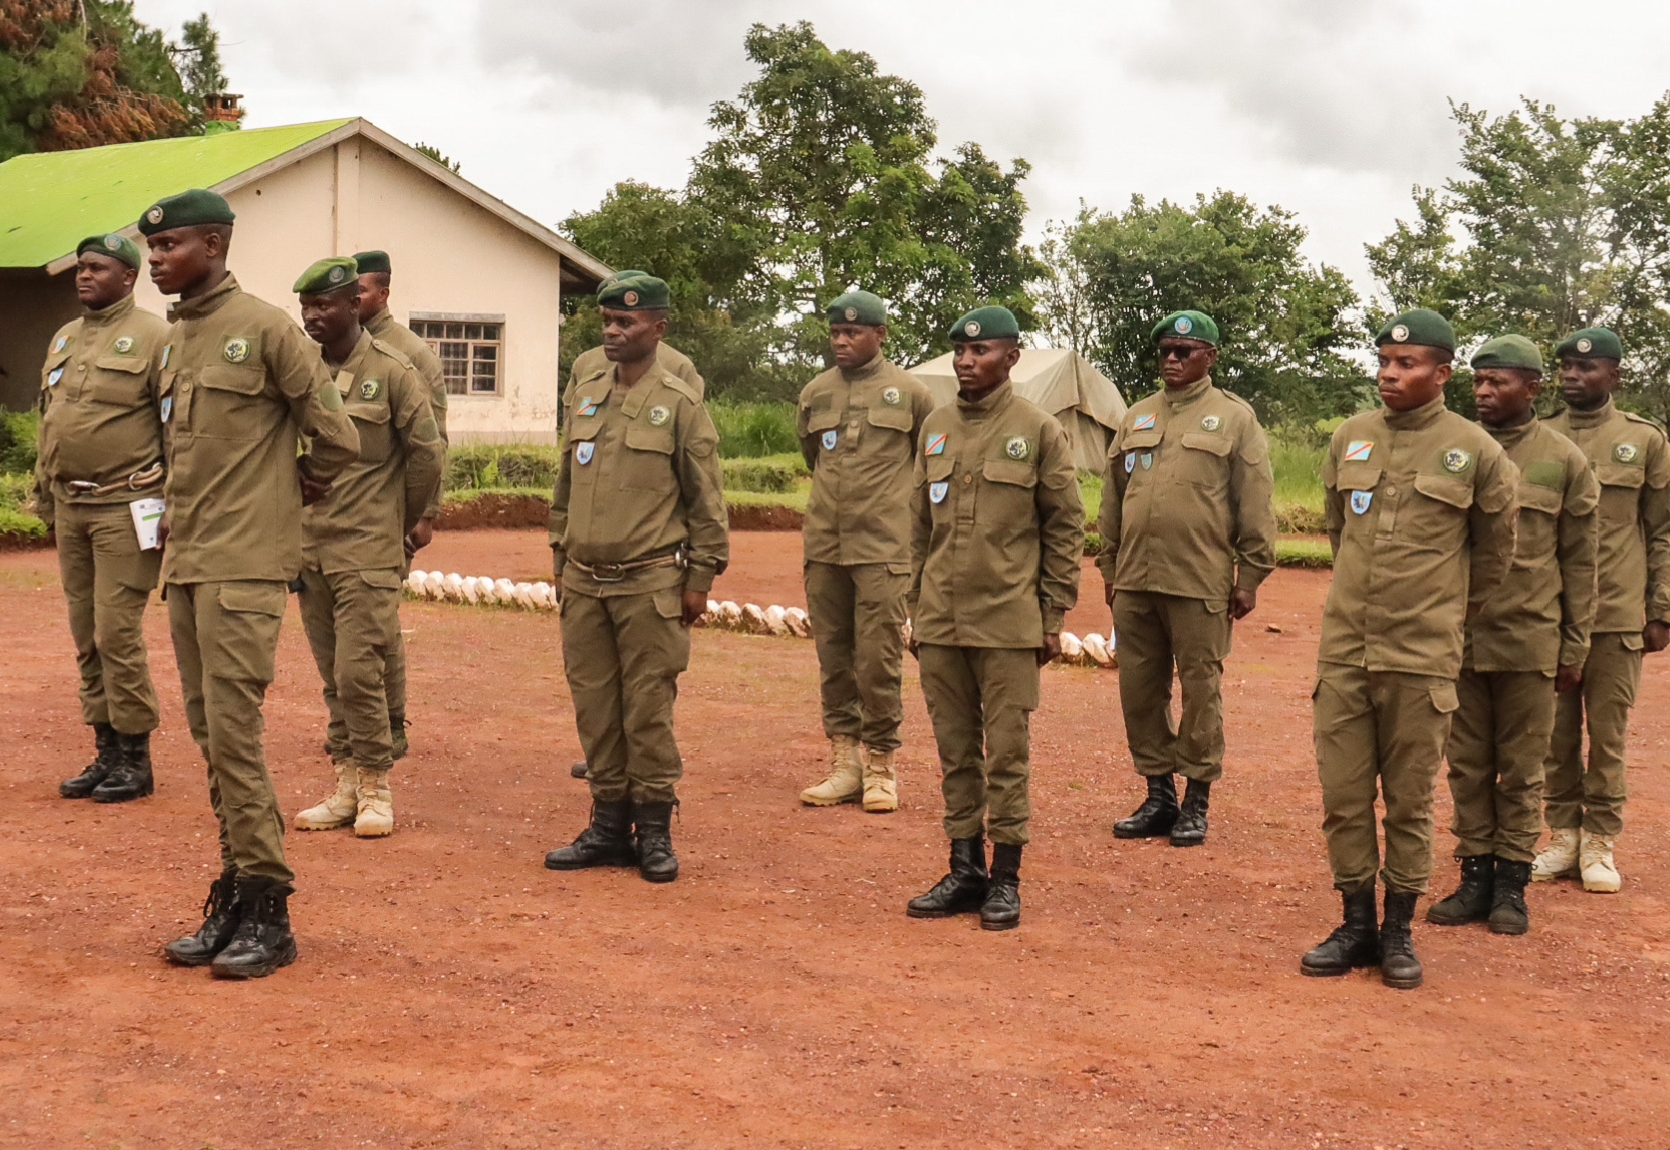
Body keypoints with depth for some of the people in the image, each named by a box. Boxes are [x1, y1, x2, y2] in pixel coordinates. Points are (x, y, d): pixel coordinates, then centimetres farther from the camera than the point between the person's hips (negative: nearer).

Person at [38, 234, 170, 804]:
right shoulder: (63, 339, 16)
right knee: (86, 635, 10)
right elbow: (47, 421, 22)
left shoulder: (154, 336, -7)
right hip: (70, 507, 7)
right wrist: (44, 494, 18)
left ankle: (134, 757, 4)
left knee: (117, 632, -7)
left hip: (124, 508, -7)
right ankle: (106, 751, 19)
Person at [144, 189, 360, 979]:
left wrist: (293, 494, 7)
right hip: (184, 563, 8)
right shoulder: (175, 339, 14)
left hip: (242, 565, -8)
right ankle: (235, 895, 18)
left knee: (232, 732, -9)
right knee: (208, 735, 10)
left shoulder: (264, 328, -9)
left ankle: (266, 910, 0)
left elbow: (336, 438, -7)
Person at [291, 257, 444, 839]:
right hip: (309, 547, 5)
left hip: (368, 550, -5)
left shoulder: (391, 371, -7)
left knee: (358, 671, -8)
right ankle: (346, 786, 18)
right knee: (333, 676, 10)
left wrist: (404, 522, 6)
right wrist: (293, 531, 13)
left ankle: (376, 789, 4)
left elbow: (427, 454, -2)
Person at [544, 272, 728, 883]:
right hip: (584, 584, 5)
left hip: (650, 585, -5)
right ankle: (609, 826, 18)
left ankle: (654, 831, 10)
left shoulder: (680, 404, -5)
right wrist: (560, 560, 16)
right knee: (595, 708, 9)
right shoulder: (585, 397, 11)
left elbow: (706, 499, -4)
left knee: (648, 709, 0)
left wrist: (700, 578, -7)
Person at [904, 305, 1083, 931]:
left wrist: (1054, 615, -4)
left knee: (1006, 754, 1)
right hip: (940, 621, 5)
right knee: (955, 753, 10)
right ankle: (964, 871, 19)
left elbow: (1066, 526, -1)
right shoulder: (935, 427, 11)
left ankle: (1005, 880, 10)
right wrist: (917, 608, 13)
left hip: (1007, 623, -4)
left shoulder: (1038, 431, -2)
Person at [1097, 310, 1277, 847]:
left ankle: (1196, 801, 13)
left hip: (1200, 583, -5)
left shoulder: (1234, 418, 1)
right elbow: (1113, 499, 17)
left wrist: (1250, 576, -5)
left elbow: (1255, 505, -1)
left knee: (1200, 691, 2)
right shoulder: (1136, 418, 14)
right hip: (1135, 582, 5)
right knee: (1139, 690, 8)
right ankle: (1158, 796, 20)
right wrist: (1110, 567, 14)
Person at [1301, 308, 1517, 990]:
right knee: (1343, 796, 6)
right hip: (1343, 651, 3)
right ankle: (1356, 926, 19)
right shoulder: (1349, 439, 6)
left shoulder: (1475, 452, -3)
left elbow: (1495, 547, 11)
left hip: (1423, 658, -3)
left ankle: (1399, 932, 18)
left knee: (1409, 801, 6)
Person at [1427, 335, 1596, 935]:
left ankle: (1513, 881, 17)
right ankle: (1475, 875, 19)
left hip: (1530, 641, -2)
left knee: (1521, 770, 7)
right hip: (1458, 638, 2)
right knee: (1468, 764, 9)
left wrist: (1574, 647, 1)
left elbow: (1578, 561, 3)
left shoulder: (1563, 460, 0)